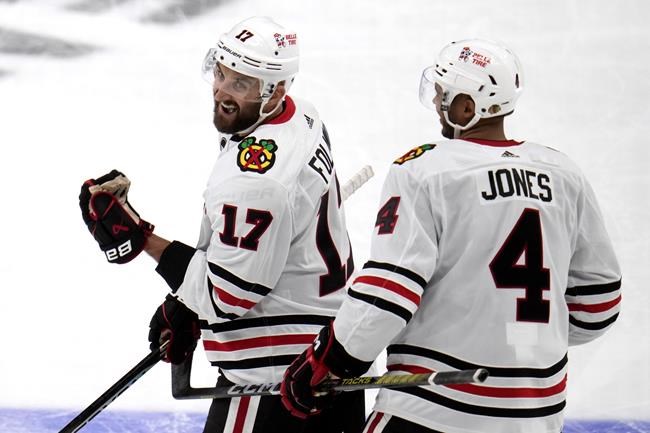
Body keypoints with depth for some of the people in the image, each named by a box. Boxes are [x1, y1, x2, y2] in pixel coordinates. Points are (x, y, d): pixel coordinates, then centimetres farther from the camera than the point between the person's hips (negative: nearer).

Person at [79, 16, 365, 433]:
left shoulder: (256, 179, -27)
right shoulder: (300, 115, 4)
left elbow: (229, 294, -20)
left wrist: (139, 237, -18)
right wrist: (187, 307, 16)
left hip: (277, 366, -11)